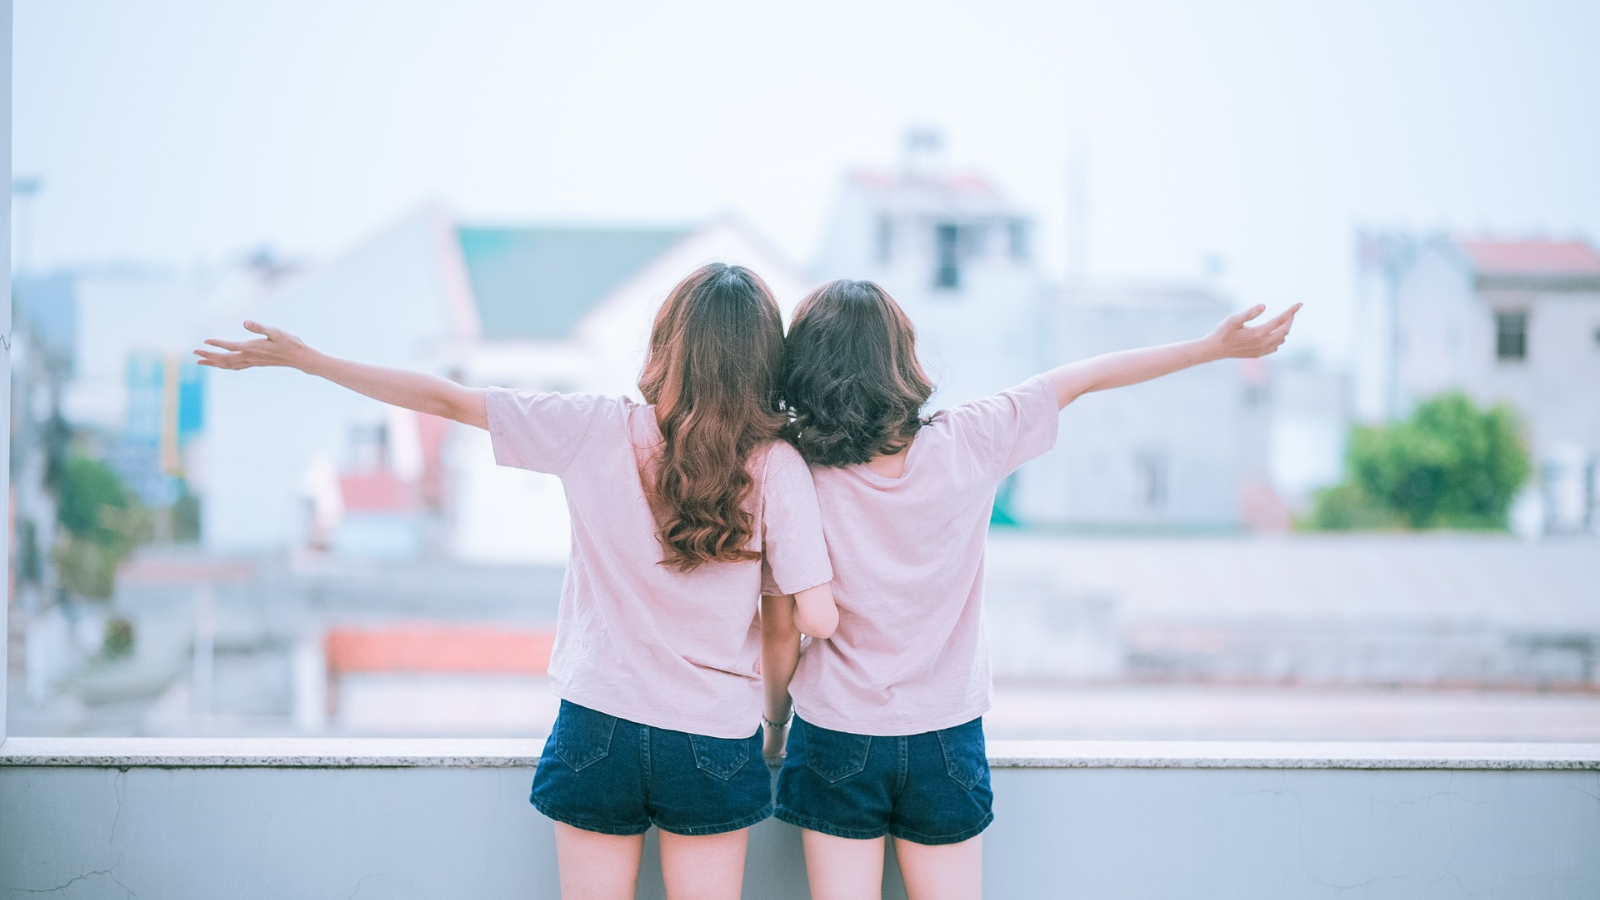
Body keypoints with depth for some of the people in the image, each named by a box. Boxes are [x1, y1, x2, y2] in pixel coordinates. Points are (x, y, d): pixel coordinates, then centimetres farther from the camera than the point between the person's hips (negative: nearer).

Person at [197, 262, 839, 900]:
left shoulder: (599, 431, -10)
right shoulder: (778, 468, -12)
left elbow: (446, 400, -3)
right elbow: (817, 618, -14)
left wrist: (305, 359, 7)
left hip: (599, 728, 1)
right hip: (715, 745, 0)